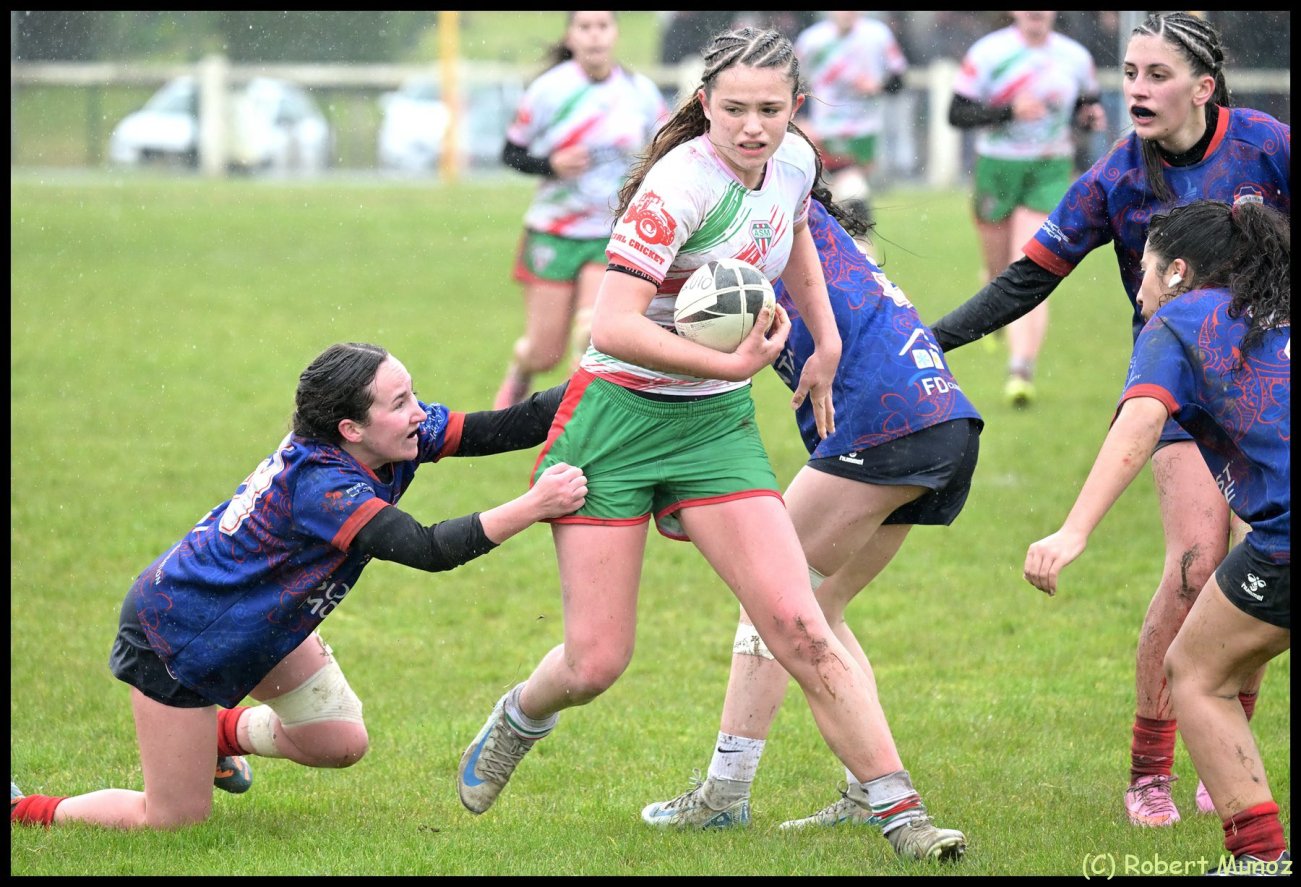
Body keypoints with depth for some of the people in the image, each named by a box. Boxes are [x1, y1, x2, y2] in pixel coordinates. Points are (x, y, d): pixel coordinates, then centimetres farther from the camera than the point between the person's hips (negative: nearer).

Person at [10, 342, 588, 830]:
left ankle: (222, 733, 35)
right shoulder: (318, 482, -37)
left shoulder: (407, 436, -13)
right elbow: (427, 549, -44)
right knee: (176, 818, -1)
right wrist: (534, 507, -42)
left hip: (261, 622, 9)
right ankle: (20, 811, 17)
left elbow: (499, 429, -10)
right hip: (176, 634, -9)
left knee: (340, 743, 9)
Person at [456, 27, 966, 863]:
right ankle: (518, 718, 34)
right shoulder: (680, 185, -22)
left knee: (801, 630, -11)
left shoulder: (796, 162, -1)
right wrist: (732, 363, -27)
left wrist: (827, 344, 20)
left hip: (717, 424, 5)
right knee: (595, 663, -1)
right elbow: (613, 328, -30)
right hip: (619, 417, -5)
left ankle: (901, 813, -10)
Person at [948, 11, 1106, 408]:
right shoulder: (988, 53, -6)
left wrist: (1091, 117, -4)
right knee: (999, 274, 11)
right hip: (996, 168, 0)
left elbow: (1087, 104, 20)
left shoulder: (1075, 57, 3)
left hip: (1049, 173, 0)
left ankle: (1022, 368, -23)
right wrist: (1009, 110, -22)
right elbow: (957, 113, -9)